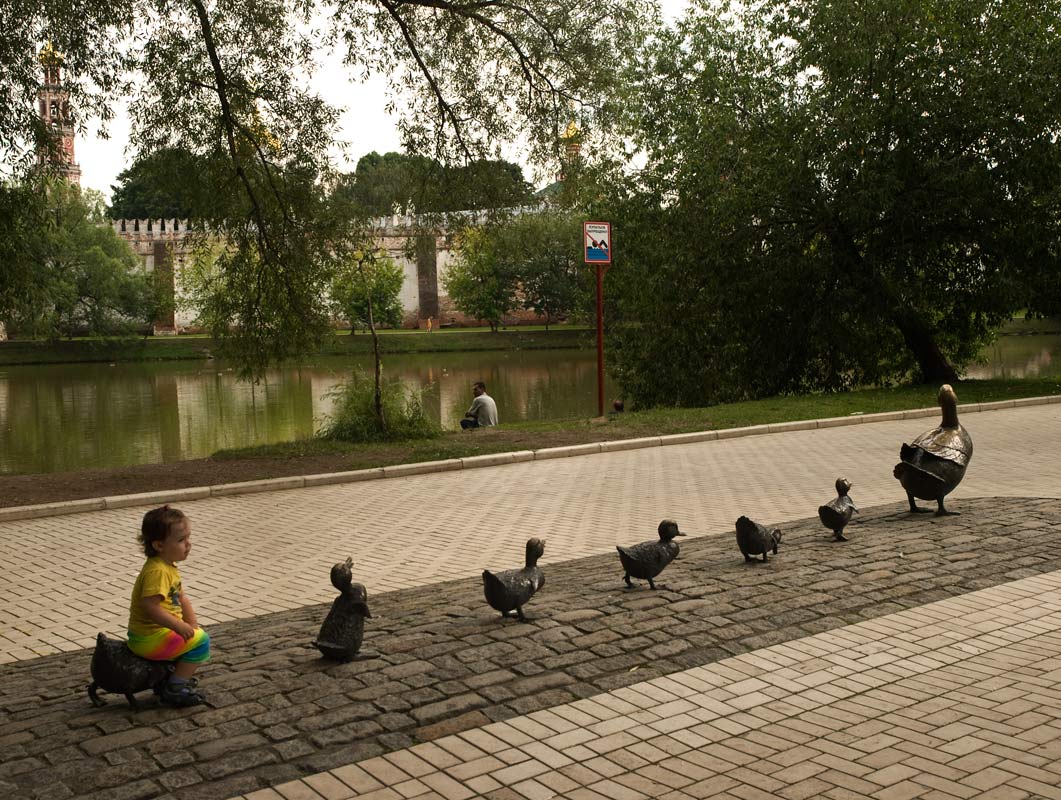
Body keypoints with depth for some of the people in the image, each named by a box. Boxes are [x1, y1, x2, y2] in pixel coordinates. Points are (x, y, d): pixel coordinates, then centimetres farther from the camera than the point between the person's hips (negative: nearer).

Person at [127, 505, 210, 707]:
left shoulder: (169, 567, 9)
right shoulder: (157, 571, -24)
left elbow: (182, 599, 14)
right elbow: (150, 607, -33)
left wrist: (192, 626, 5)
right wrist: (178, 626, -29)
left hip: (160, 630, 10)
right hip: (149, 638, -10)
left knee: (197, 634, 21)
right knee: (200, 641, -11)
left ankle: (179, 675, 27)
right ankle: (174, 689, -4)